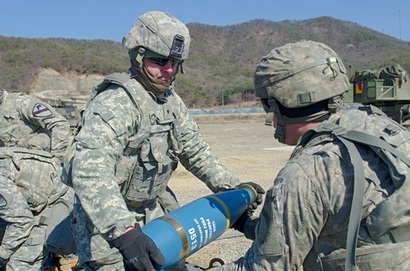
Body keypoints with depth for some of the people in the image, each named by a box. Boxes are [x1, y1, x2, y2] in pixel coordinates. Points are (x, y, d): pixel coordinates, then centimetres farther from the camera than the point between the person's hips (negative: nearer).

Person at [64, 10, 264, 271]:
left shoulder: (172, 101, 3)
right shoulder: (115, 102, -24)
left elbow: (195, 149, 12)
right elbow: (89, 170, -37)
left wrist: (231, 186, 5)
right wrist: (123, 231, -45)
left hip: (151, 213, 8)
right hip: (106, 221, -7)